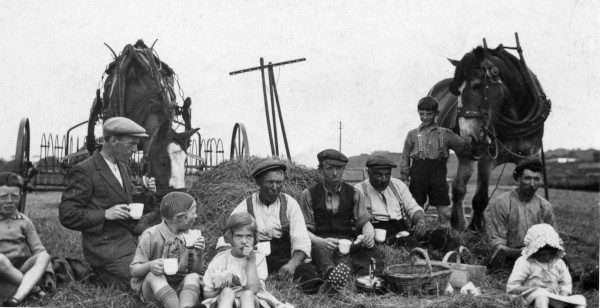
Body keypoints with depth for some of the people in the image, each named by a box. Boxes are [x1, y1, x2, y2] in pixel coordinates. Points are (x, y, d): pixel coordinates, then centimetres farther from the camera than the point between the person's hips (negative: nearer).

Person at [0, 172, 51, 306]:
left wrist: (48, 272, -9)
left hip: (20, 272, 3)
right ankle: (34, 289, -21)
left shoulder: (24, 221, 12)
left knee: (43, 257, -24)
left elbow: (39, 250, 8)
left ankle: (17, 298, -41)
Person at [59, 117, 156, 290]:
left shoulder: (122, 168, 14)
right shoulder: (84, 171, -12)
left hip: (131, 241, 8)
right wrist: (105, 214, -22)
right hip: (107, 248, -8)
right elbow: (67, 215, -14)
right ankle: (100, 278, 6)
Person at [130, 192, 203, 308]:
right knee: (153, 275, -35)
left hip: (179, 287, 4)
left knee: (193, 277, -26)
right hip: (151, 286, -3)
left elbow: (196, 271, 4)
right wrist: (149, 265, -33)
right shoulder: (150, 236, -14)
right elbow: (134, 270, -11)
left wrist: (198, 255, -17)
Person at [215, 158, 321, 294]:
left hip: (284, 259, 0)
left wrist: (292, 264, -23)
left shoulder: (290, 204, 5)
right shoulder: (245, 207, 5)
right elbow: (225, 243, 1)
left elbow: (301, 241, -2)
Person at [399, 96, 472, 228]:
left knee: (445, 212, -3)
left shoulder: (445, 134, 12)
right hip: (418, 175, 0)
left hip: (438, 176, 0)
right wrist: (404, 178, 4)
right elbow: (405, 158, 10)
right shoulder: (413, 134, 11)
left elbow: (463, 145, 10)